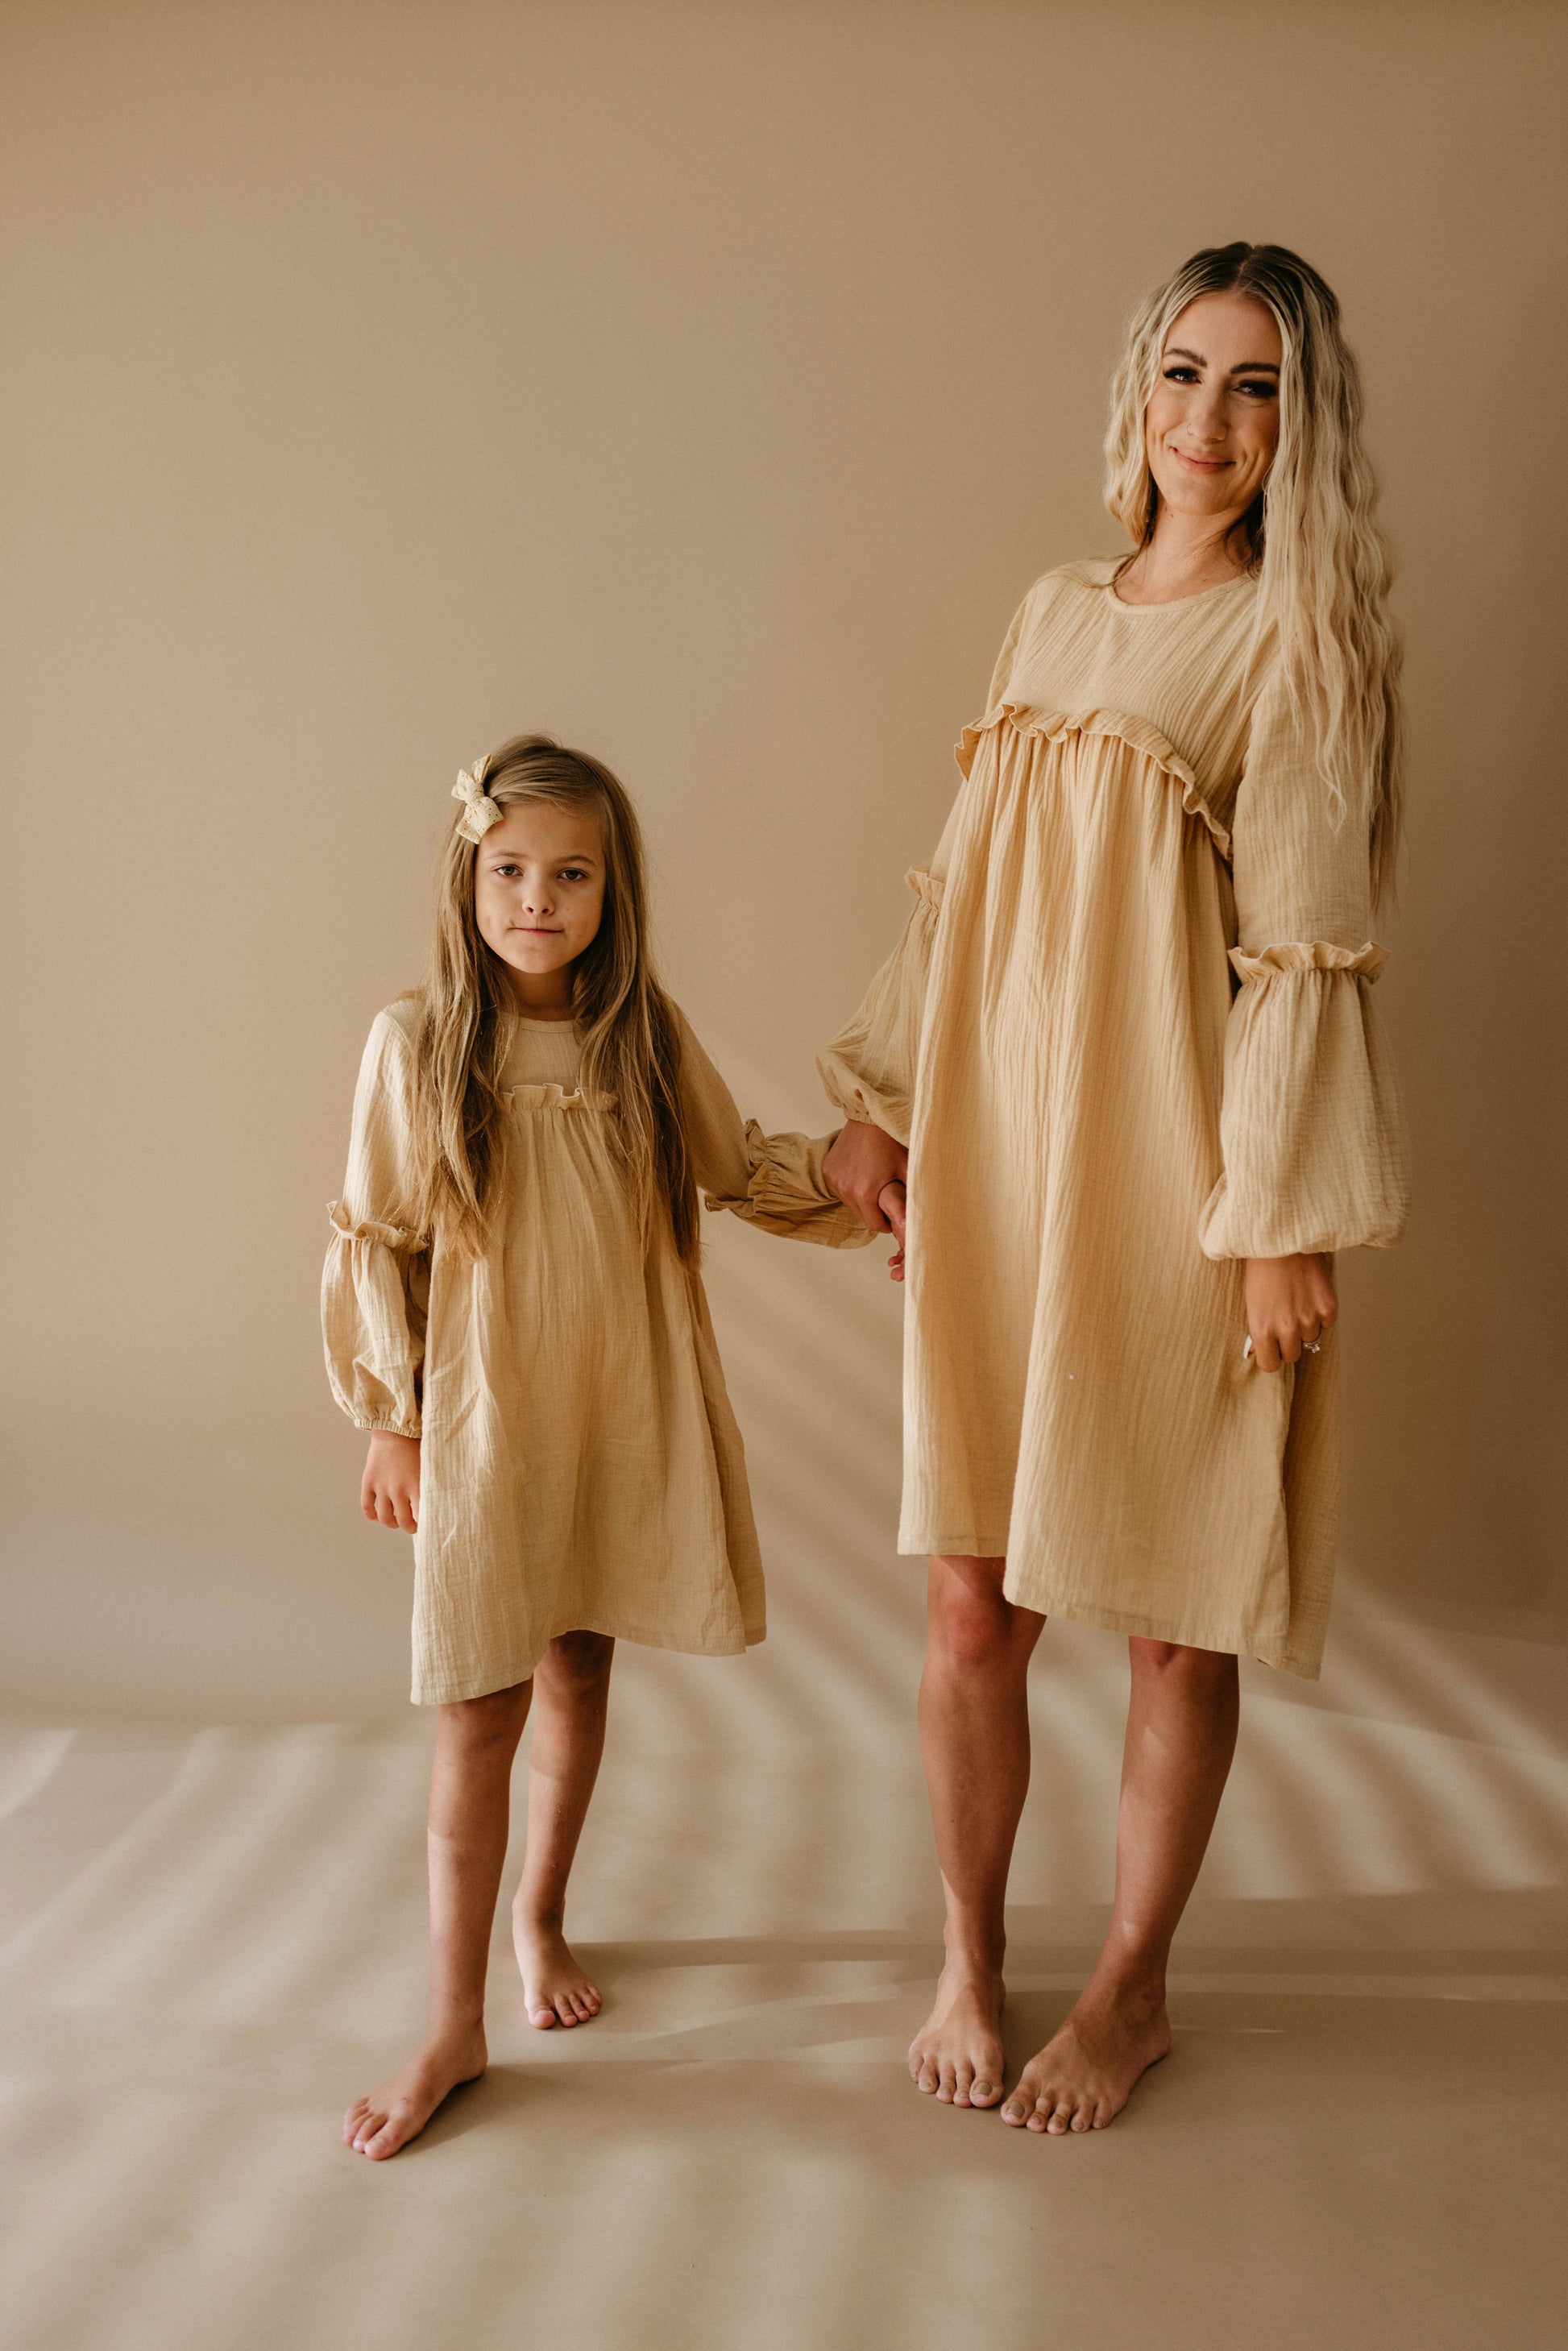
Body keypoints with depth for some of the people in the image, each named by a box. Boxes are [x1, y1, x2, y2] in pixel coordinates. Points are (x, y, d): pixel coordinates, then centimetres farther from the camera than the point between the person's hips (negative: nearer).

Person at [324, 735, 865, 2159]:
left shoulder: (648, 1043, 0)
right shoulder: (417, 1044, -7)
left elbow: (743, 1171, 13)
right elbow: (377, 1244, -2)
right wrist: (390, 1419, -2)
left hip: (627, 1411, 3)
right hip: (483, 1417, -3)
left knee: (579, 1673, 15)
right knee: (482, 1712, -1)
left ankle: (540, 1916, 38)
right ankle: (455, 2023, 11)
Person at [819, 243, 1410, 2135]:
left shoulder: (1299, 639, -3)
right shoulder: (1056, 611, 13)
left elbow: (1303, 945, -9)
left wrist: (1284, 1217, -13)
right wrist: (880, 1105, 12)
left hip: (1174, 1175, -5)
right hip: (997, 1161, 5)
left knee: (1173, 1606, 7)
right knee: (970, 1600, 8)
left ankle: (1132, 1987, 26)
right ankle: (969, 1960, 28)